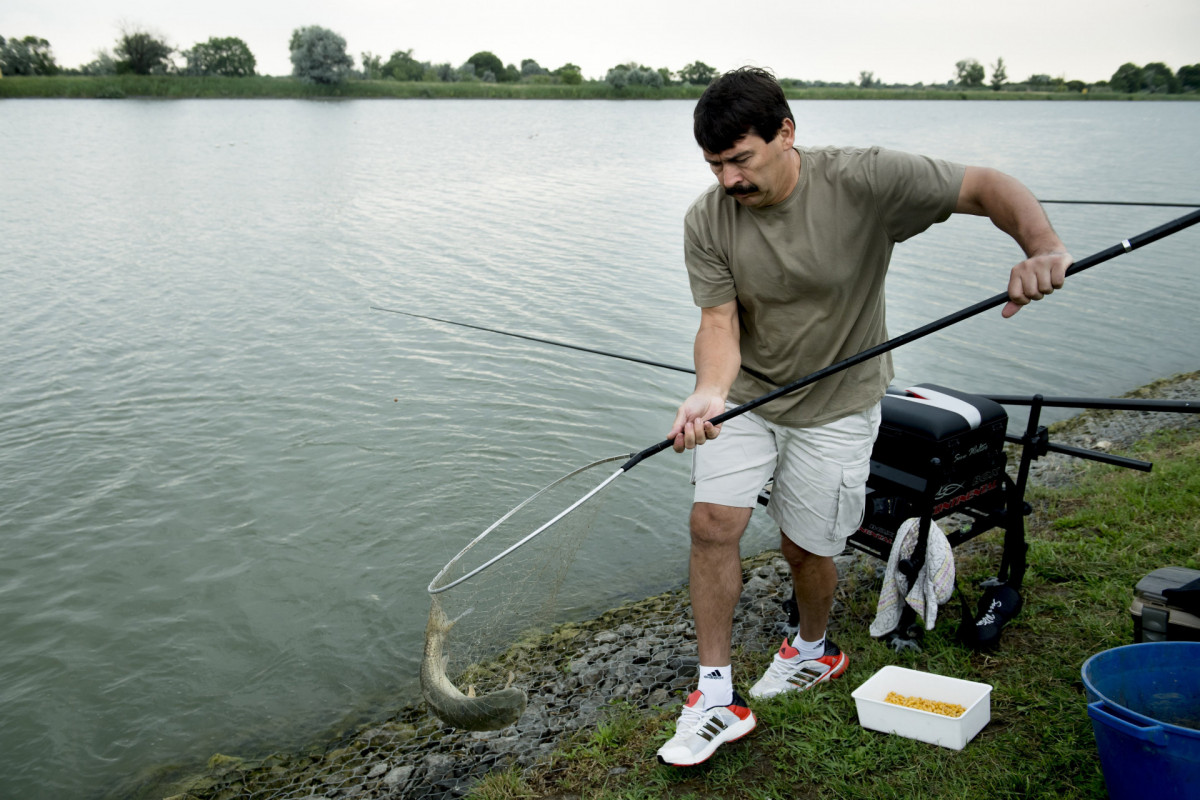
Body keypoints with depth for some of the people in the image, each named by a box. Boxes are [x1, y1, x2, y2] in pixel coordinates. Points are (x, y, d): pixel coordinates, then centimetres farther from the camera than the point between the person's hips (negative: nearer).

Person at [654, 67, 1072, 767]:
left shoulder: (863, 181, -21)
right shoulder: (707, 222, -12)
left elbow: (989, 187, -19)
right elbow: (720, 322, -15)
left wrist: (1045, 248, -39)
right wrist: (710, 394, -36)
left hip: (837, 403, -2)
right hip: (746, 393, 3)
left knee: (807, 546, 6)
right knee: (713, 523, -10)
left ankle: (815, 649, 41)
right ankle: (717, 698, 6)